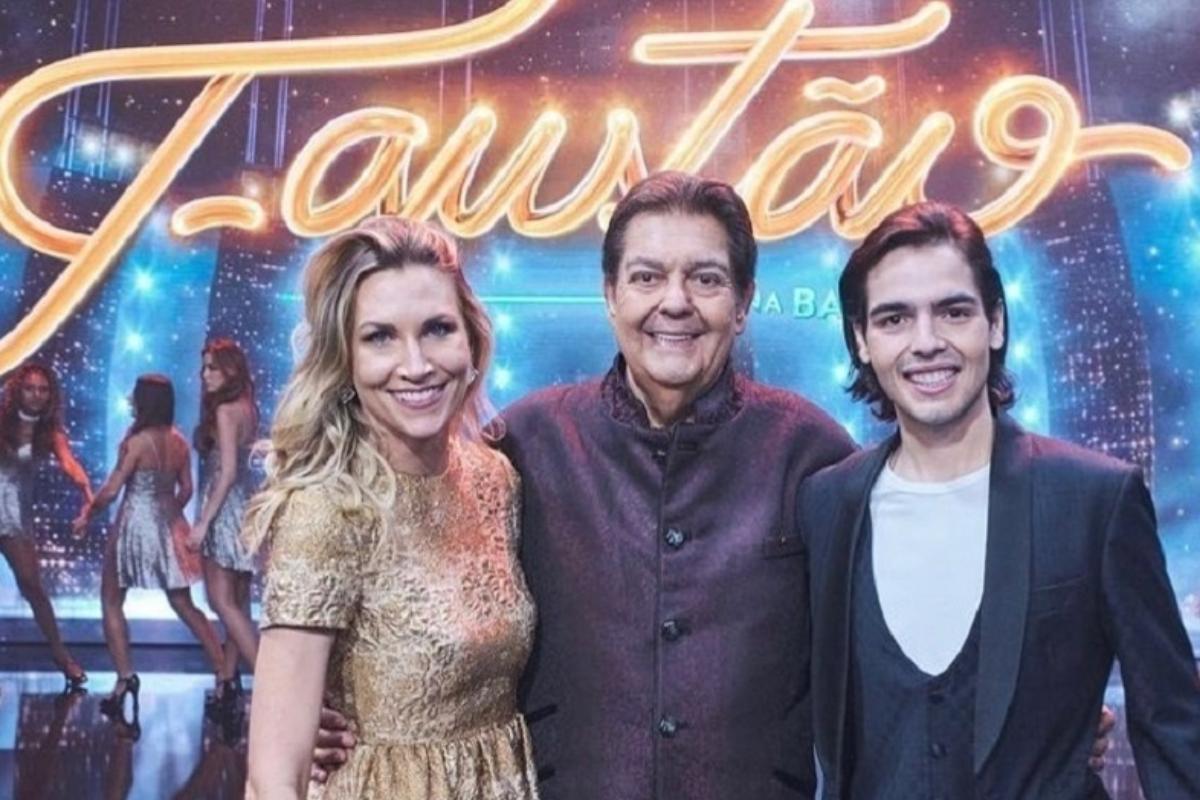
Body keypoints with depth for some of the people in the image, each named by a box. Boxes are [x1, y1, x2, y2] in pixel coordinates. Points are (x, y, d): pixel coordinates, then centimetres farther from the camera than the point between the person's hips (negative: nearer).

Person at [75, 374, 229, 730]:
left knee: (111, 601, 13)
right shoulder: (179, 442, 1)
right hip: (168, 528, 6)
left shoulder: (137, 441, -15)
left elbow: (111, 490, -13)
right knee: (184, 605, 11)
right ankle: (223, 674, 6)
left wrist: (87, 515, 3)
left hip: (135, 525, -5)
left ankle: (125, 677, 3)